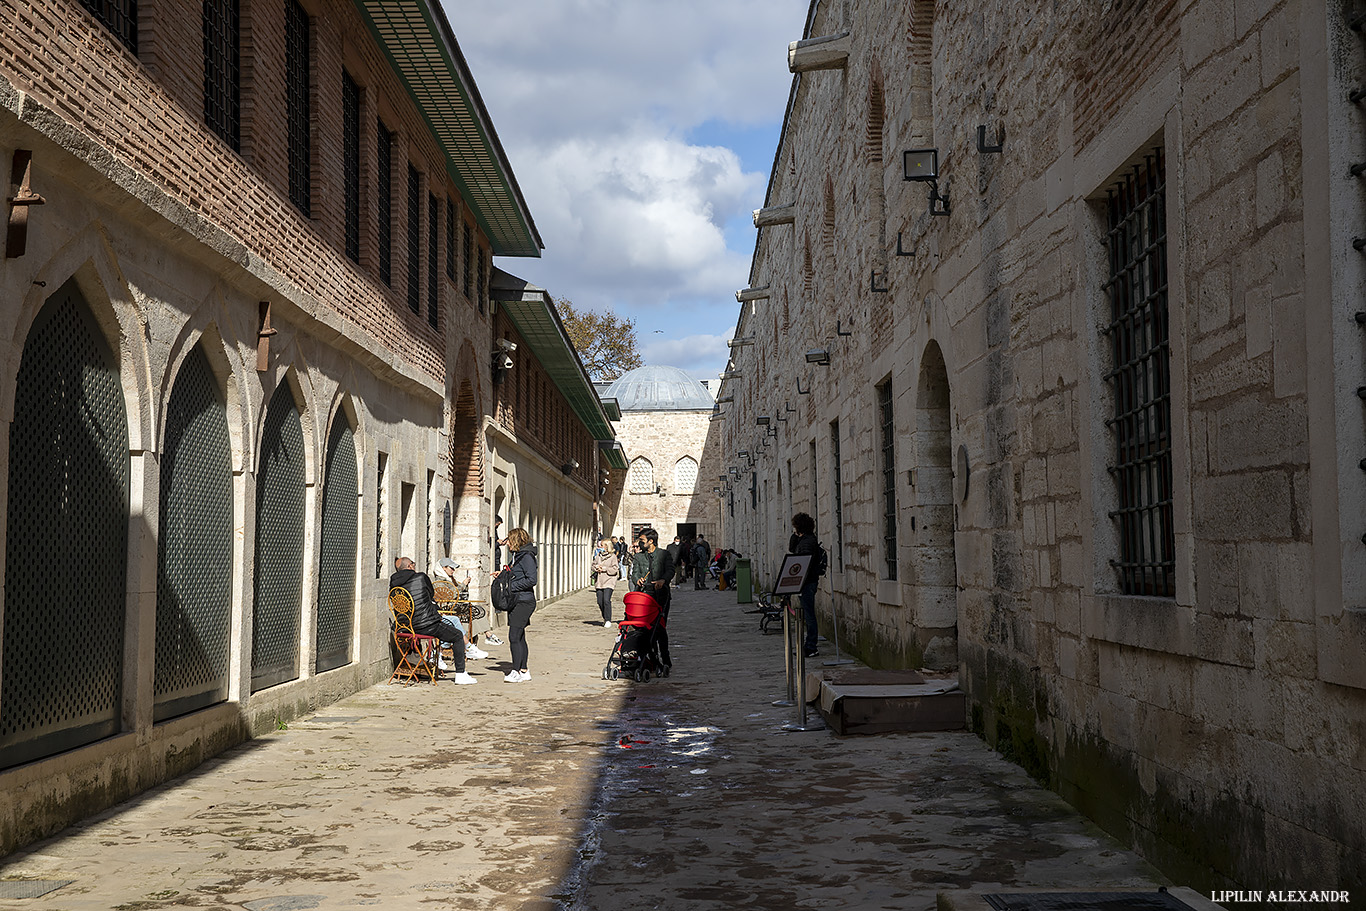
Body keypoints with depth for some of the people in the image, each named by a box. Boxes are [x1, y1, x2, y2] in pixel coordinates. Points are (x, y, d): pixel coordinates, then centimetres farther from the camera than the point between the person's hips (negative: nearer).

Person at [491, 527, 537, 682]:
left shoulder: (526, 556, -14)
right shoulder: (517, 555, 16)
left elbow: (531, 580, -20)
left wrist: (511, 586, -17)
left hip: (524, 602, -10)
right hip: (515, 601, 10)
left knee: (514, 636, -12)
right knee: (519, 637, 12)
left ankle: (517, 671, -9)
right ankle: (523, 671, 17)